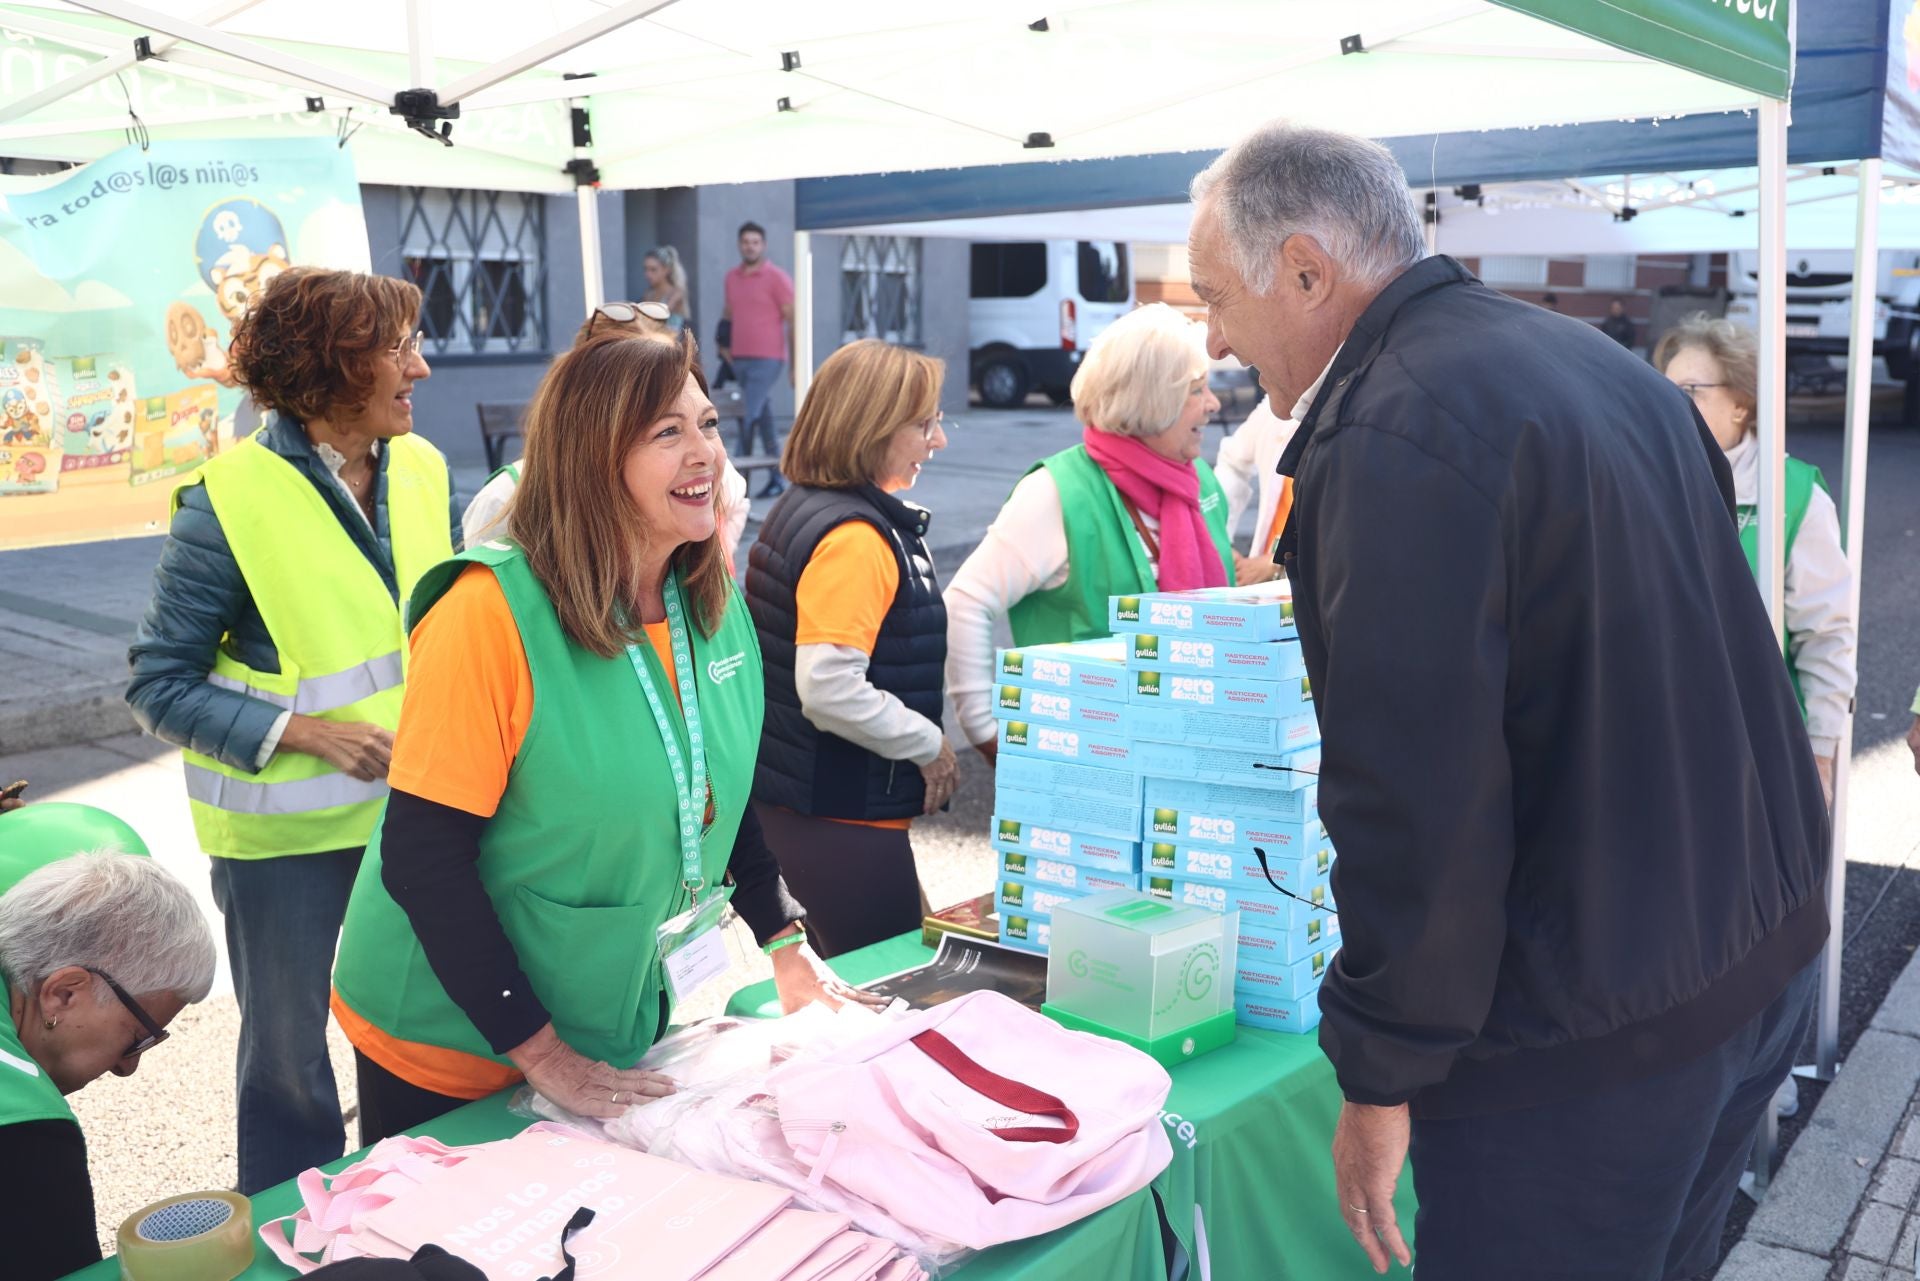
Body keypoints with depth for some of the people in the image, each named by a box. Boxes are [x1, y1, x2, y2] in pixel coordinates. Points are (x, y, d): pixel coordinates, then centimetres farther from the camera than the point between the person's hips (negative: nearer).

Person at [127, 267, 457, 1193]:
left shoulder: (421, 472, -3)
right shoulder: (230, 500, -17)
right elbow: (159, 686, -12)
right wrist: (303, 733, -22)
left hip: (418, 801, 5)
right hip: (287, 827, -4)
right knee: (289, 1049, 15)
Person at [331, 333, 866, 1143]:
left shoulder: (714, 602, -3)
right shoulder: (492, 615, -23)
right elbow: (422, 855, -22)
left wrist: (785, 948, 6)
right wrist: (540, 1052, -22)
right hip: (453, 1045, -5)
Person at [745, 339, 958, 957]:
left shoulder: (803, 508, 10)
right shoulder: (855, 539, -22)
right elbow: (829, 688, -29)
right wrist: (929, 744, -16)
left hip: (795, 795, 10)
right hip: (844, 814, -10)